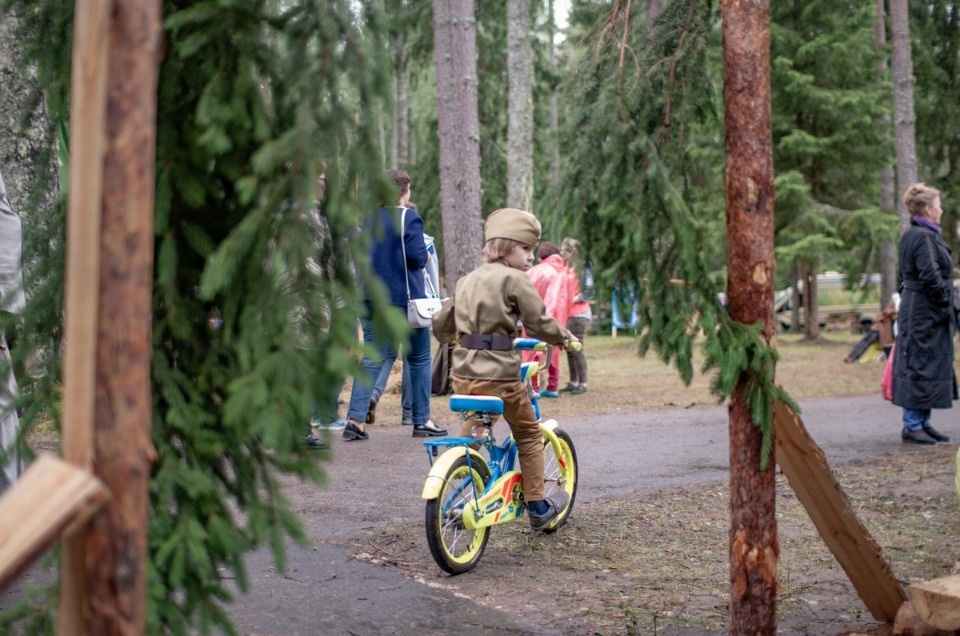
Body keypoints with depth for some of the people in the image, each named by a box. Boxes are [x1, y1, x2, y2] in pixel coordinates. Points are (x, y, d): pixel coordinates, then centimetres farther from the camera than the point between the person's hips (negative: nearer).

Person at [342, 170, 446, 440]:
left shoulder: (368, 218, 9)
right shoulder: (409, 217, -9)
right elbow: (417, 256, -17)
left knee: (372, 358, 5)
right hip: (405, 298, -5)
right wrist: (426, 258, 3)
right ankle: (421, 420, 13)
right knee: (419, 359, 8)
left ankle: (355, 418, -7)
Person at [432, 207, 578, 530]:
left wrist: (453, 337, 42)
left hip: (462, 373, 6)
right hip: (499, 375, -6)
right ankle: (537, 506, 18)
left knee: (471, 431, 27)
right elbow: (539, 323, -9)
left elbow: (440, 324, 21)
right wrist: (564, 337, 10)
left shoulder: (467, 279, 14)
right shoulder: (514, 279, -8)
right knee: (528, 435, 12)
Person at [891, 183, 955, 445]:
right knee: (922, 367, -6)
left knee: (922, 367, 13)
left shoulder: (910, 235, 14)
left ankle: (922, 423, 20)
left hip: (916, 312, 10)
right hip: (926, 314, -10)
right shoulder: (923, 237, -18)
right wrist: (944, 305, -11)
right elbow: (930, 276, -23)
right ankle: (912, 426, -1)